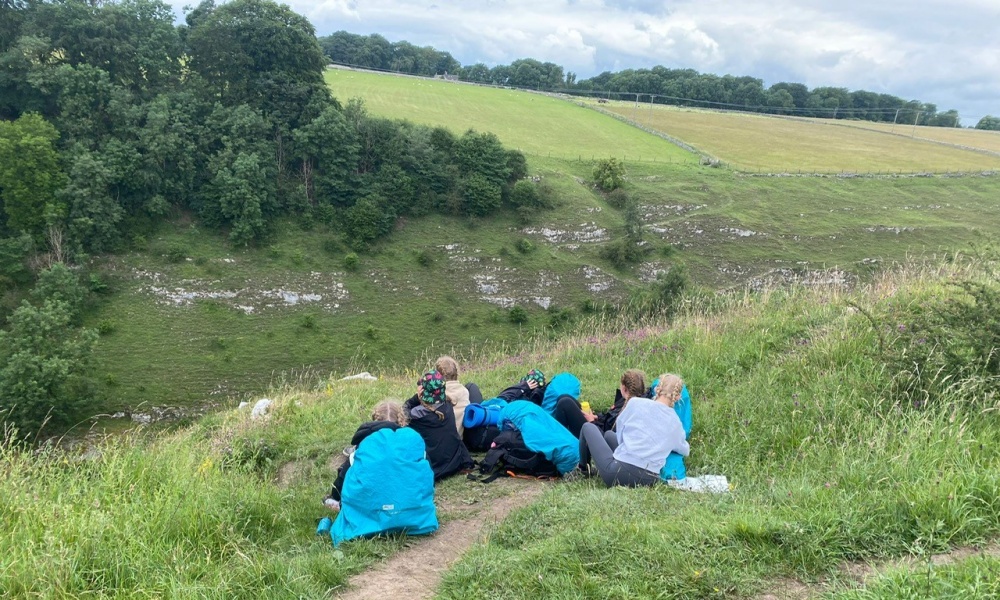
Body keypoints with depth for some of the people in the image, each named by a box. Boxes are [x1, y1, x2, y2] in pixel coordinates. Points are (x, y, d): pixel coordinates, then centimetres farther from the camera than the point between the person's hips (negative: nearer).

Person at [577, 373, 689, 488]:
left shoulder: (636, 402, -4)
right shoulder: (675, 422, 4)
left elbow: (620, 434, 5)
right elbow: (685, 451, 21)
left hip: (619, 472, -5)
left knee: (588, 427, 21)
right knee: (609, 434, 32)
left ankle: (584, 469, 37)